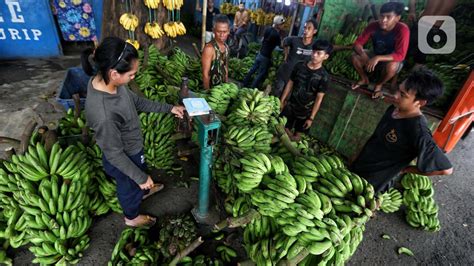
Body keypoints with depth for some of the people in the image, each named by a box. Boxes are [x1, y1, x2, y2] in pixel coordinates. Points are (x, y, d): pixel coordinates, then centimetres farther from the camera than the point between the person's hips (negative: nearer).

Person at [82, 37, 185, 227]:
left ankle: (145, 191, 69)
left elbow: (136, 101, 0)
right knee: (131, 187, 24)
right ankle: (132, 217, 57)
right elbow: (114, 154, -27)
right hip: (123, 159, -7)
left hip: (133, 148, 7)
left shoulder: (104, 79, -17)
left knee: (142, 174, 35)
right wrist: (141, 178, -15)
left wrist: (168, 108, 2)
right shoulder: (103, 115, -41)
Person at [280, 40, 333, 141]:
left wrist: (311, 118, -11)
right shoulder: (300, 66, -6)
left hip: (305, 111, -2)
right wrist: (282, 100, 4)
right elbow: (290, 83, 3)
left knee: (297, 135, 12)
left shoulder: (323, 76, -15)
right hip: (290, 105, 2)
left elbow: (319, 98, -12)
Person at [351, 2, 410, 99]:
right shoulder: (373, 26, -17)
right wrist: (363, 54, -38)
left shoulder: (402, 30, -28)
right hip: (375, 57, 4)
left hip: (392, 60, -4)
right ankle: (364, 79, 6)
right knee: (355, 56, -19)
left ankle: (379, 85, -5)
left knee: (391, 66, -38)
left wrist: (378, 58, -46)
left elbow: (400, 55, -34)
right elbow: (358, 43, -17)